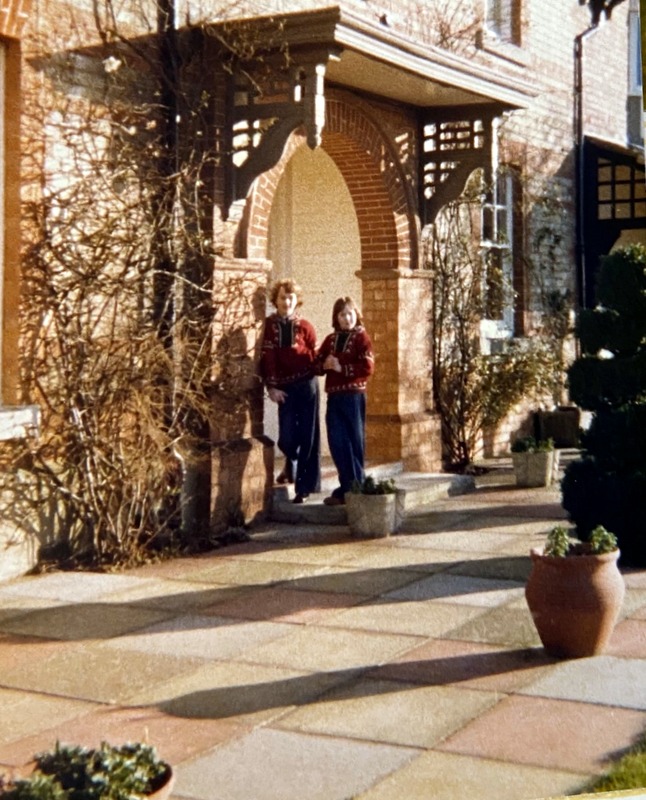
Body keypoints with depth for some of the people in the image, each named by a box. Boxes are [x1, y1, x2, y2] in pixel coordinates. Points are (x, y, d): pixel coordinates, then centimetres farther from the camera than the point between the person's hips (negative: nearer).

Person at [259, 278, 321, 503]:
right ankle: (291, 463, 30)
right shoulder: (269, 326, 5)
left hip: (306, 385, 0)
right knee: (286, 437, -5)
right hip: (284, 388, 0)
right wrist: (271, 387, -8)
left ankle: (304, 487, 7)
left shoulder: (305, 327, 6)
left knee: (308, 436, -2)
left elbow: (314, 358, 7)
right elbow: (267, 358, -1)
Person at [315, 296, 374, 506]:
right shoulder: (330, 340, 14)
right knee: (336, 442, 5)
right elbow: (317, 364, 15)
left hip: (354, 396, -5)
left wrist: (342, 368, -16)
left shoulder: (361, 338, -3)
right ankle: (346, 488, 14)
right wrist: (325, 365, -7)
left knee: (354, 442, 0)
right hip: (334, 396, 5)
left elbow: (367, 367, -13)